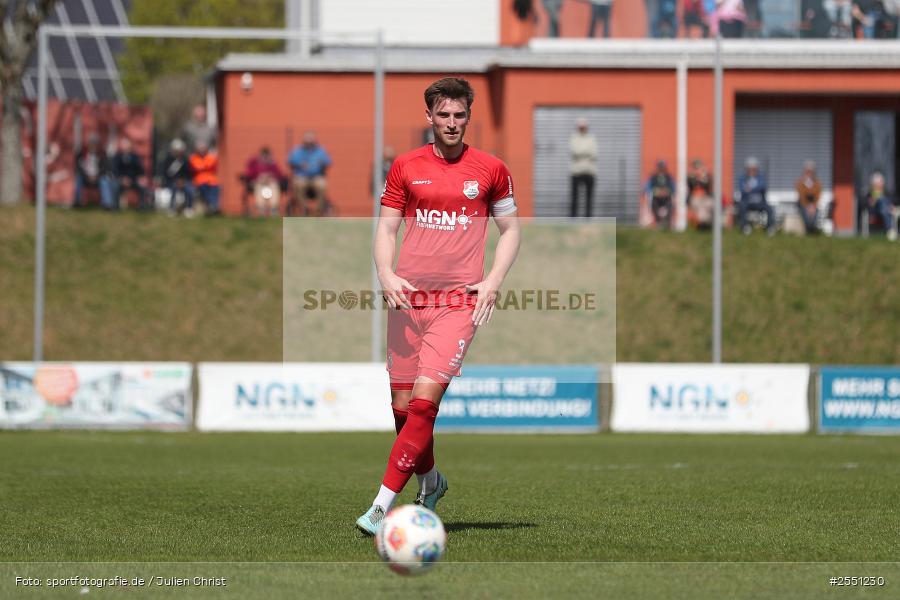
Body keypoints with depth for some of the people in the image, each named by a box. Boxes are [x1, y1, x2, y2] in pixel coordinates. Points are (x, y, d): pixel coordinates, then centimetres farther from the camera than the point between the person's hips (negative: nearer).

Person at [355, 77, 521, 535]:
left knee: (425, 400, -16)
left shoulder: (491, 170, 4)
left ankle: (383, 505, -18)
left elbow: (510, 230, 12)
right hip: (408, 300, 3)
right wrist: (386, 275, -8)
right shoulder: (406, 167, 7)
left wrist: (493, 282, -2)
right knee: (403, 405, 5)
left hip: (459, 303, -3)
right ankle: (431, 482, 32)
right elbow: (386, 228, 10)